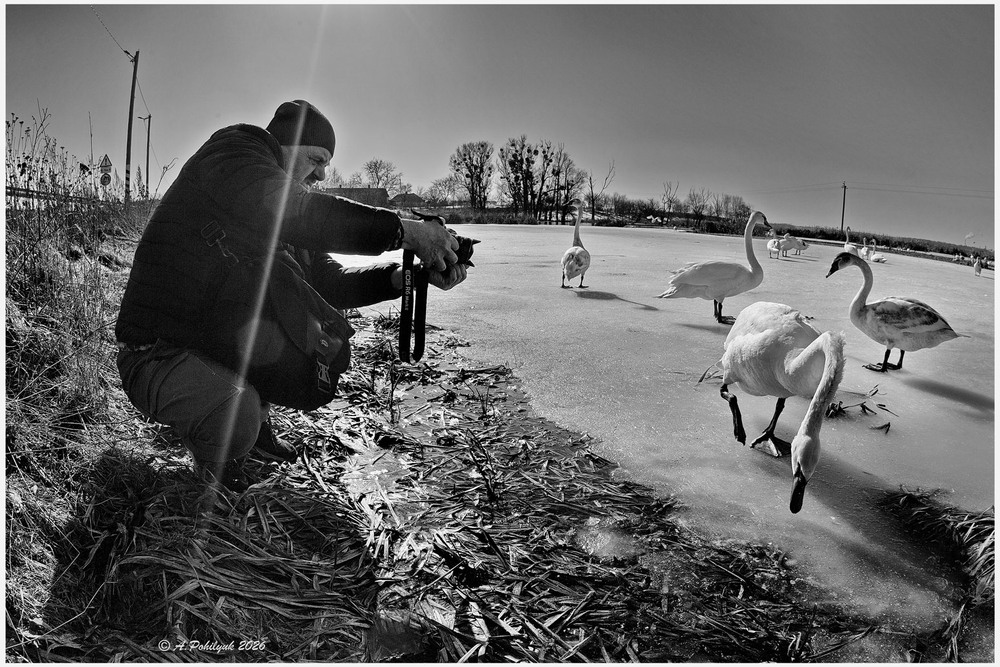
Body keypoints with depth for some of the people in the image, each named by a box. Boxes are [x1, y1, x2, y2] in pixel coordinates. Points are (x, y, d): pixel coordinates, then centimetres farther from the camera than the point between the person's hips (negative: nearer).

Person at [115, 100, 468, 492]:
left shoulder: (282, 216, 12)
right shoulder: (231, 149, -13)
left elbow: (329, 282, 5)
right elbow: (291, 213, -33)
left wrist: (405, 276, -12)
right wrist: (403, 229, -33)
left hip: (228, 346, 8)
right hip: (158, 356, -8)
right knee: (238, 416, -33)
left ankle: (256, 420, 16)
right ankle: (211, 452, 5)